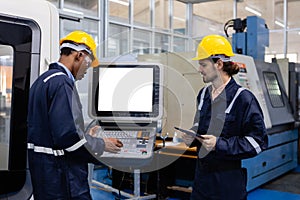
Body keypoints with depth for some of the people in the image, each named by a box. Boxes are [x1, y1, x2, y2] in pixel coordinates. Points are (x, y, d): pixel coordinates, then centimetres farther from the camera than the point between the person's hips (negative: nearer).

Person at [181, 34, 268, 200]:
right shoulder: (204, 94, 9)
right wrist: (192, 137, 0)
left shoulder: (243, 98, -13)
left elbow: (258, 142, -14)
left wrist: (219, 144, -21)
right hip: (202, 175, 6)